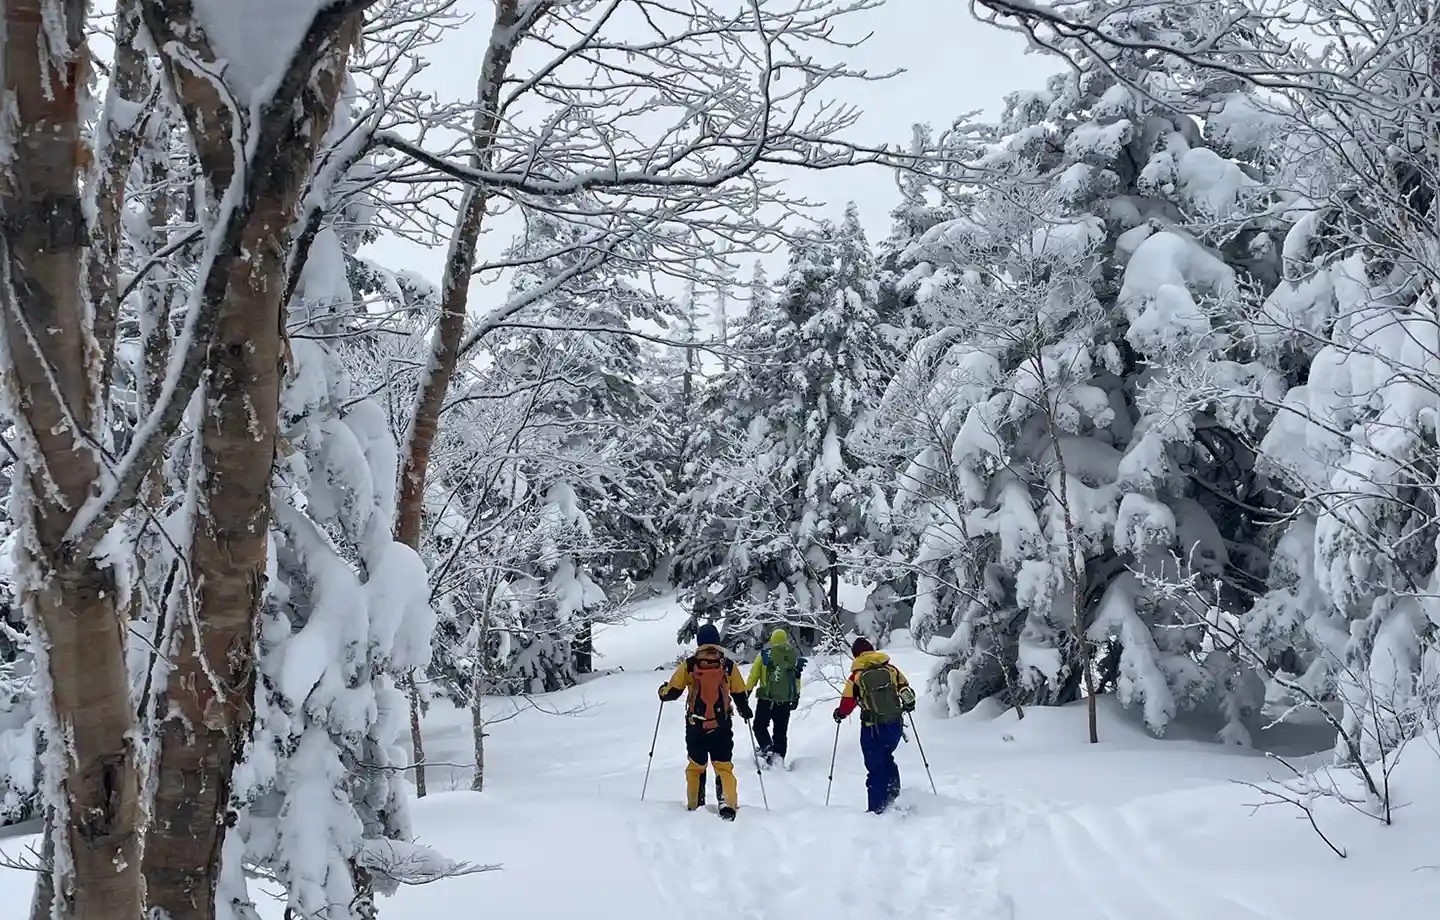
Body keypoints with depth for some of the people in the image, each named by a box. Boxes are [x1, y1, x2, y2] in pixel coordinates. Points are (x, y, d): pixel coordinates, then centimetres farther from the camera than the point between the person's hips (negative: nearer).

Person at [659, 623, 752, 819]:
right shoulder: (728, 666, -2)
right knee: (724, 766, 5)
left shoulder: (689, 665, -5)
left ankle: (694, 806, 19)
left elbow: (672, 691, -2)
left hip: (695, 726, 0)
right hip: (722, 726, 0)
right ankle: (728, 805, -10)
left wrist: (663, 691, 22)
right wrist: (745, 711, 26)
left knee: (696, 766, 15)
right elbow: (740, 694, 6)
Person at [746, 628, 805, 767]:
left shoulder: (764, 653, -4)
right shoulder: (794, 656, 4)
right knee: (781, 731, 13)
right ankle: (779, 755, 7)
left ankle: (767, 748, -12)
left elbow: (754, 674, -2)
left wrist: (746, 691, 9)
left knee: (760, 726, 10)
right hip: (786, 701, 3)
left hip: (766, 699, -2)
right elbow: (797, 678, 11)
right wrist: (796, 697, 22)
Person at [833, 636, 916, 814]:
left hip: (872, 729, -3)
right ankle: (893, 791, 8)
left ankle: (877, 808, 9)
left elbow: (847, 704, -5)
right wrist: (908, 706, 28)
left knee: (875, 767, 7)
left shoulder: (857, 676, -4)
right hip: (895, 726, 3)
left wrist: (839, 714, 16)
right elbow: (907, 692, 7)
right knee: (886, 757, 27)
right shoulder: (891, 670, 3)